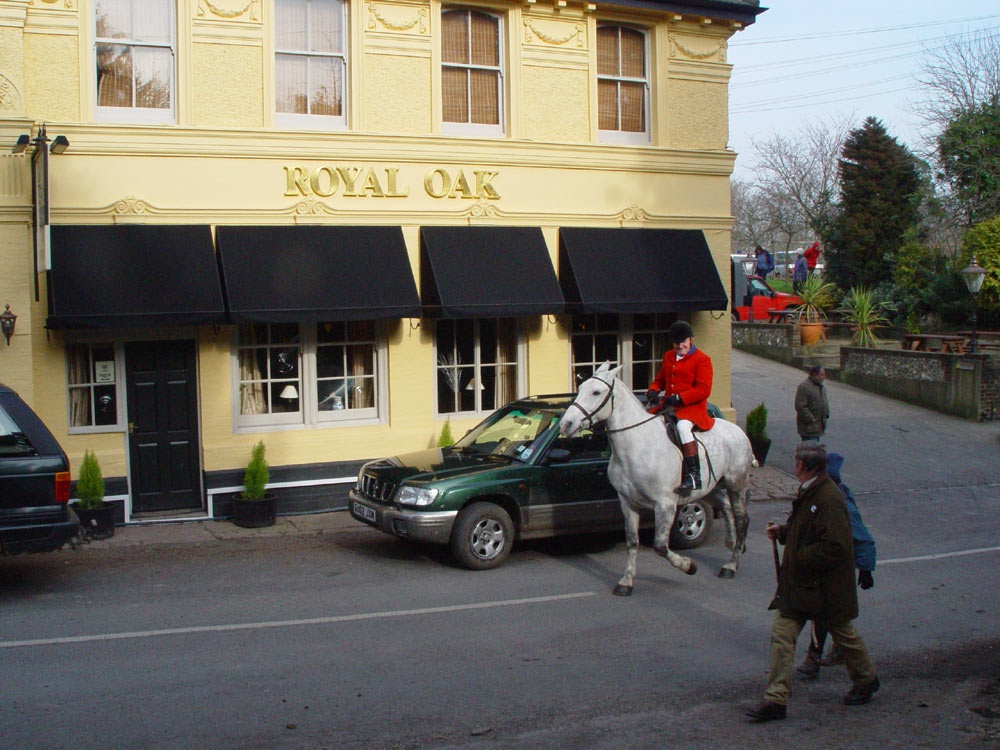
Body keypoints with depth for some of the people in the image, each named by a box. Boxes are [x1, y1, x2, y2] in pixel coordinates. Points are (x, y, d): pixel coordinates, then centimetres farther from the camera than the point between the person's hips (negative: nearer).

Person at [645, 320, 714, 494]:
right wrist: (653, 391, 1)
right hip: (668, 406, 7)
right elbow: (660, 379, 26)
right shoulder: (668, 357, 17)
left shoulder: (702, 359, -4)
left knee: (682, 426, -37)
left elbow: (703, 390, -13)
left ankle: (694, 476, -34)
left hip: (692, 407, -7)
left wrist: (679, 398, -21)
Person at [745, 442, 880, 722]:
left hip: (827, 587, -8)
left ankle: (866, 681, 40)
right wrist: (782, 531, 6)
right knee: (782, 633, 0)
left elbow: (835, 547, -29)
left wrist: (800, 559, -22)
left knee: (843, 634, 14)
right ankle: (776, 699, 2)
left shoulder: (829, 499, -24)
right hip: (798, 583, 8)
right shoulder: (808, 492, 7)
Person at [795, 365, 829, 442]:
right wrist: (811, 418, -19)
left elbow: (825, 402, 28)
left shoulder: (821, 387, 15)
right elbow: (800, 406, -21)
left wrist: (826, 414, 12)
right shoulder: (803, 387, -17)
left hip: (818, 426, 9)